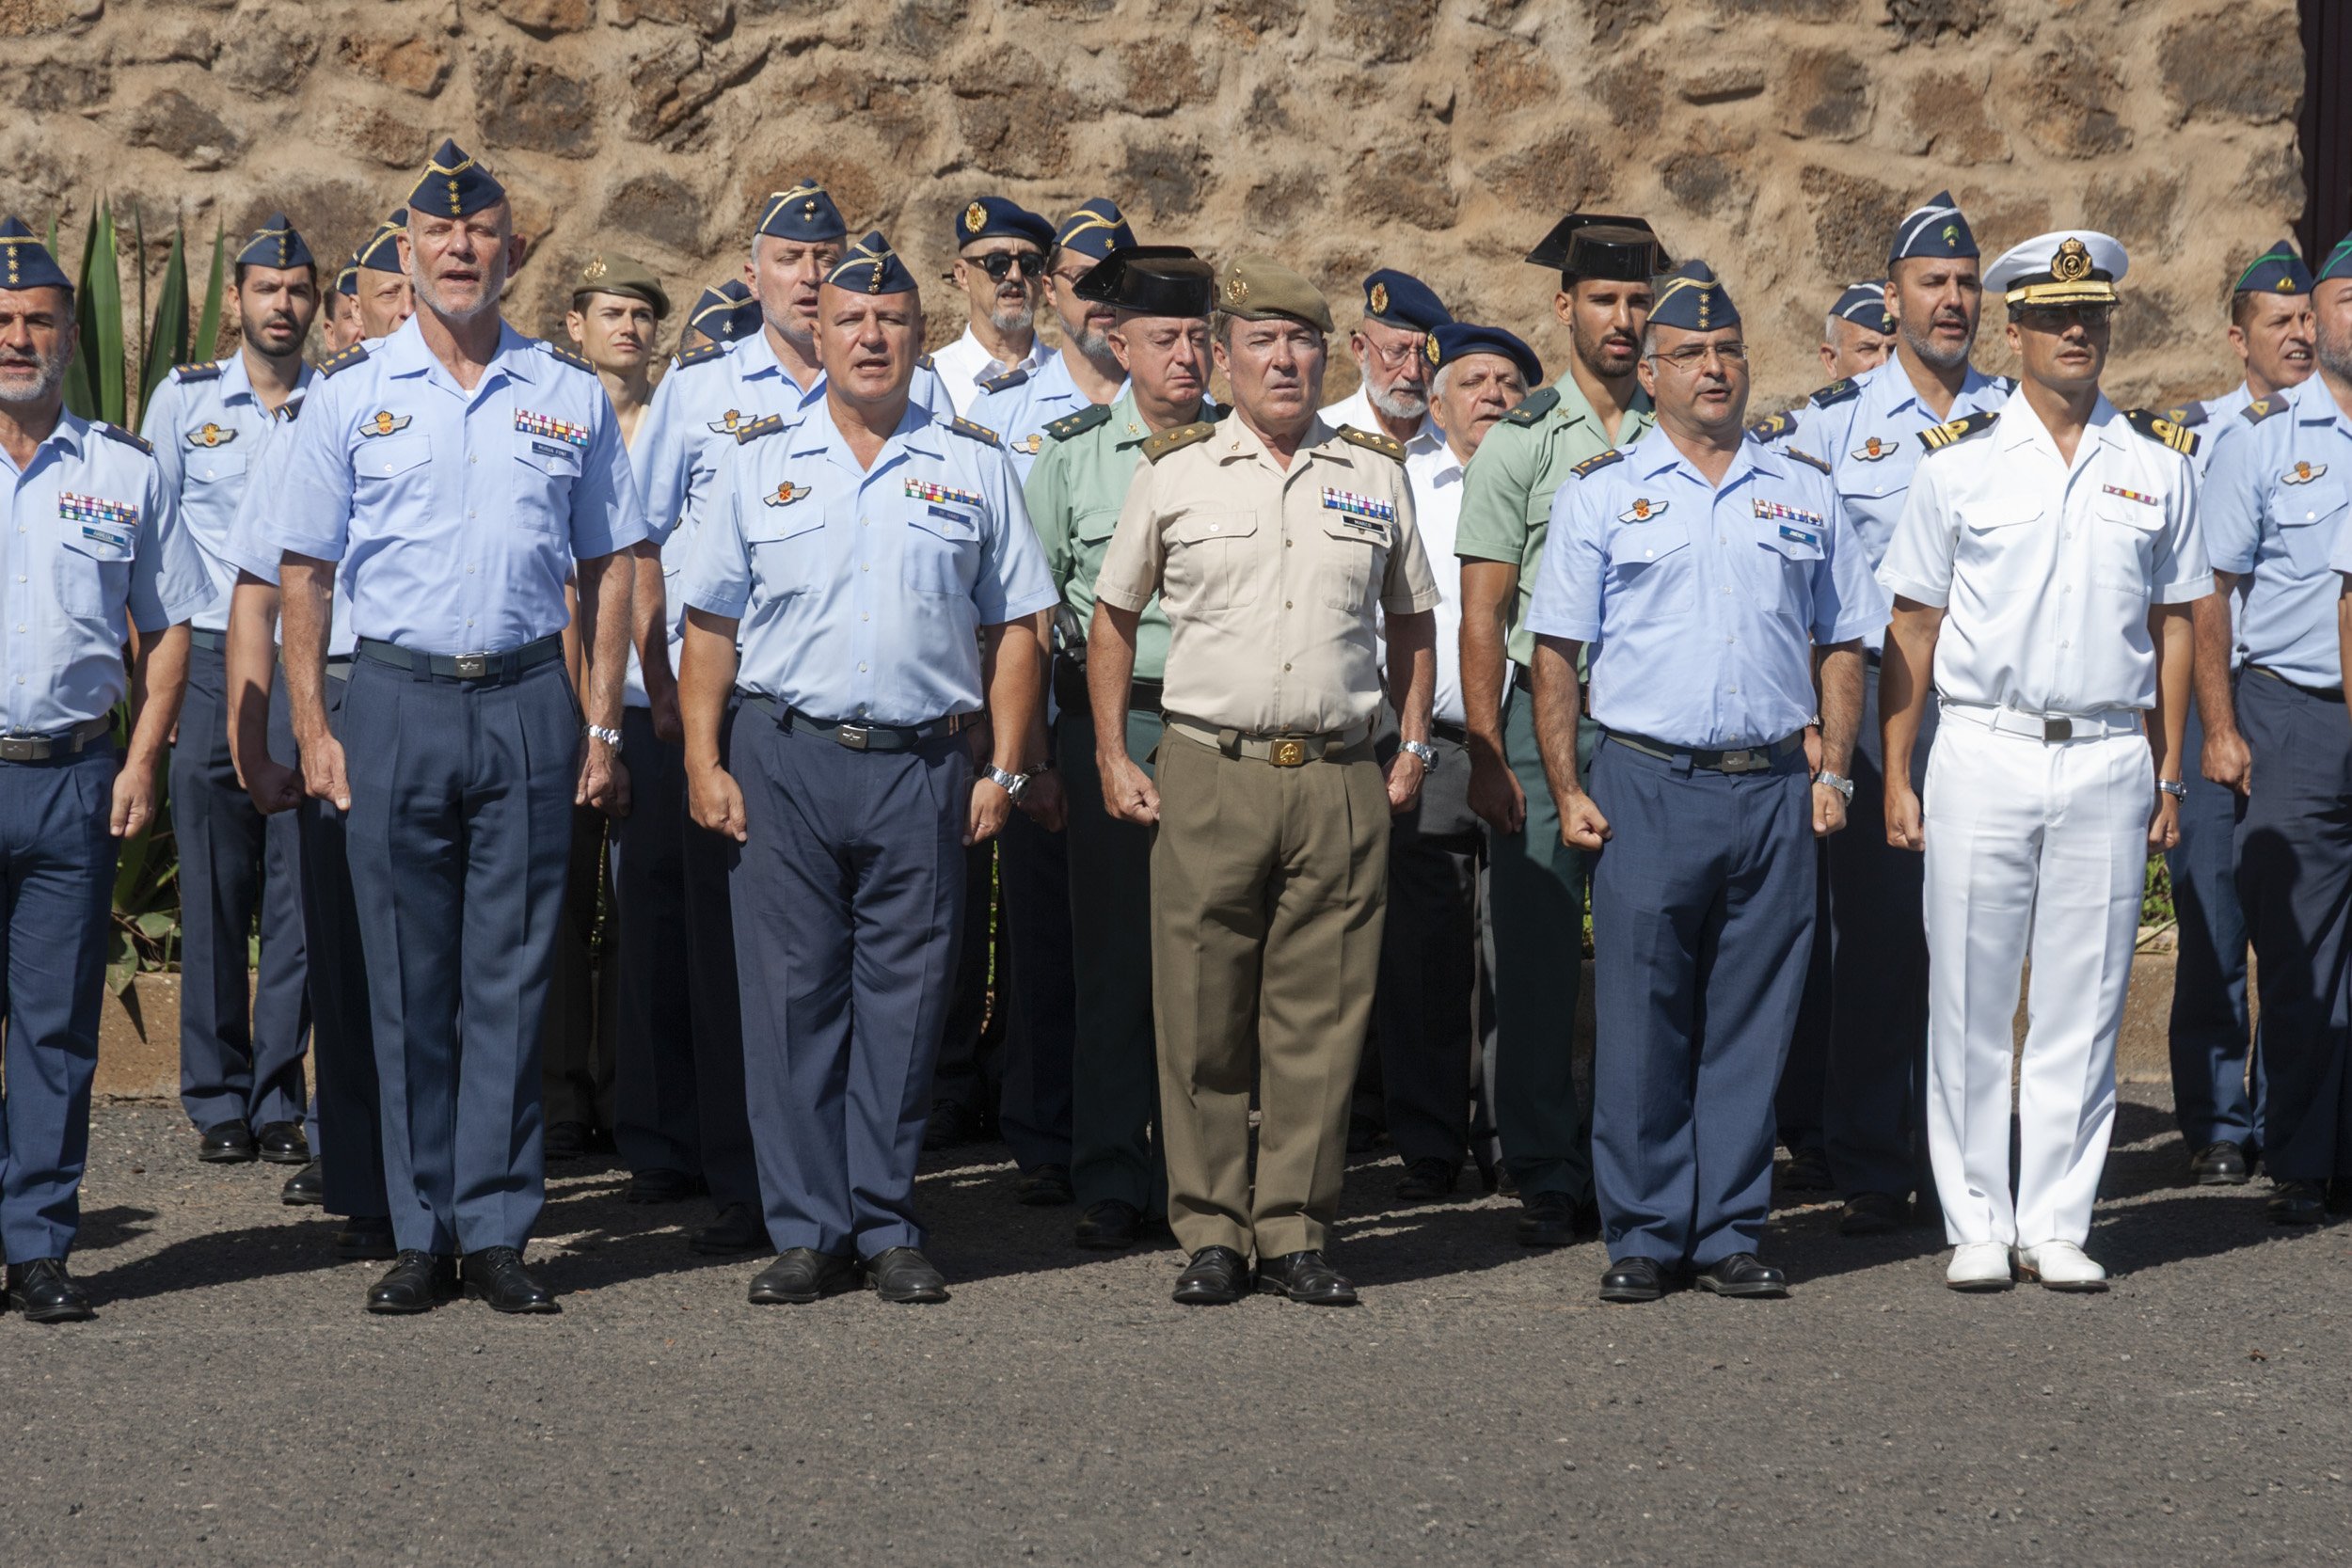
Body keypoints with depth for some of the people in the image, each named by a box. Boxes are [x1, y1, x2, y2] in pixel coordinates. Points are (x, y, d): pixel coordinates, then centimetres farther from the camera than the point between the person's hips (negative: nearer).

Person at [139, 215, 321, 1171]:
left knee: (303, 892, -1)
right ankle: (217, 1101, 8)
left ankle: (281, 1100, 7)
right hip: (209, 662, 0)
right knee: (213, 892, 0)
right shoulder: (183, 399, 9)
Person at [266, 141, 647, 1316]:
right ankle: (421, 1234, 10)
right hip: (396, 699, 0)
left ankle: (496, 1230, 7)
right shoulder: (351, 395, 5)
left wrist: (601, 726, 4)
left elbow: (607, 567, 10)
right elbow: (302, 569, 6)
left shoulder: (571, 396, 8)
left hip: (528, 700, 0)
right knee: (408, 984, 3)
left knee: (513, 978, 1)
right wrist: (311, 727, -2)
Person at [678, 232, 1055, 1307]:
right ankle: (807, 1228, 8)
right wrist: (704, 762, -1)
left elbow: (1014, 630, 8)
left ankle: (887, 1226, 11)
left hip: (922, 766, 0)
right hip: (784, 760, 0)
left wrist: (1003, 770, 1)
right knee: (792, 996, 1)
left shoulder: (973, 466, 8)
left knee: (903, 1003, 3)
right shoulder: (762, 462, 9)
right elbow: (710, 628, 8)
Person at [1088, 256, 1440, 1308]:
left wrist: (1413, 747, 10)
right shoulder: (1175, 473, 6)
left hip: (1341, 782, 1)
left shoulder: (1375, 475, 11)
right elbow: (1114, 618, 12)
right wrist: (1112, 757, 5)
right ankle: (1210, 1232, 9)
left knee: (1320, 1018, 2)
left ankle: (1296, 1231, 10)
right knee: (1201, 1015, 1)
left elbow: (1410, 620, 20)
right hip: (1208, 776, -1)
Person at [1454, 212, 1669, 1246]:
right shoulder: (1520, 441, 3)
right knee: (1537, 958, -2)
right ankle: (1547, 1180, 5)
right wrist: (1487, 758, -7)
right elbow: (1482, 616, 0)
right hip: (1545, 716, -2)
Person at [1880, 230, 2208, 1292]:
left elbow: (2172, 624, 13)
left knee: (2082, 1005, 3)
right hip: (1984, 756, -1)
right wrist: (1896, 776, -1)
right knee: (1971, 1002, 1)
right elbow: (1912, 626, 4)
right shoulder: (1959, 462, 3)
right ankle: (1977, 1225, 10)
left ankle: (2057, 1224, 11)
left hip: (2109, 760, 1)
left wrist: (2167, 775, 8)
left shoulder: (2157, 466, 9)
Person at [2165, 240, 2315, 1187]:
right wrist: (2219, 732, -9)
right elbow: (2202, 592, -3)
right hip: (2235, 697, -2)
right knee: (2215, 929, 3)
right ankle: (2216, 1131, 11)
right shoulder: (2202, 437, 1)